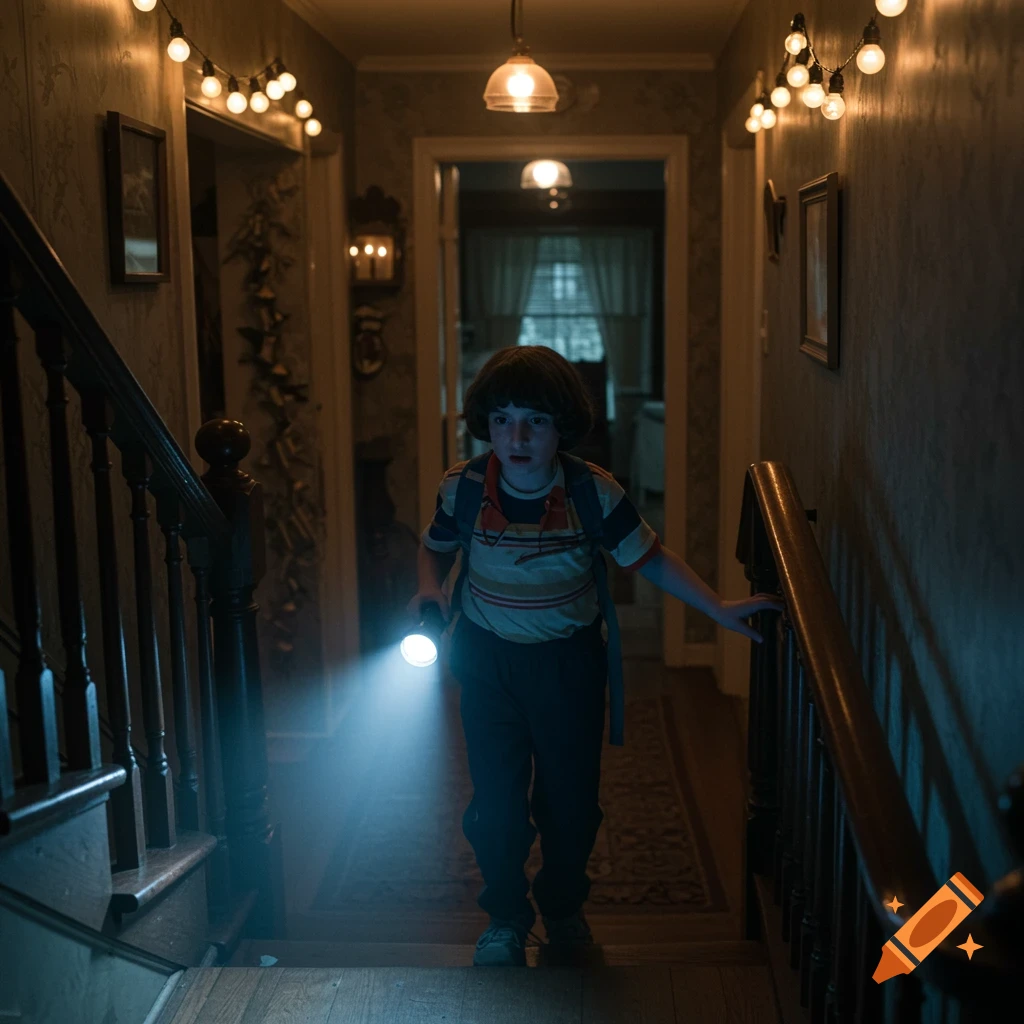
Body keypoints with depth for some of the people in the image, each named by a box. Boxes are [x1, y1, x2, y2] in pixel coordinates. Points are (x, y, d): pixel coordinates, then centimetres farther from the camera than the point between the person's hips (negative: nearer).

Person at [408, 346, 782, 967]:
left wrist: (720, 609, -13)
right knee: (497, 798, 7)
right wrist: (430, 589, -13)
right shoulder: (463, 488, -14)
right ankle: (506, 917, 33)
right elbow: (436, 548, 7)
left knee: (571, 795, 14)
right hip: (488, 659, 0)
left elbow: (650, 557, -6)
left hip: (569, 662, 0)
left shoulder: (593, 492, -17)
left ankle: (564, 905, 41)